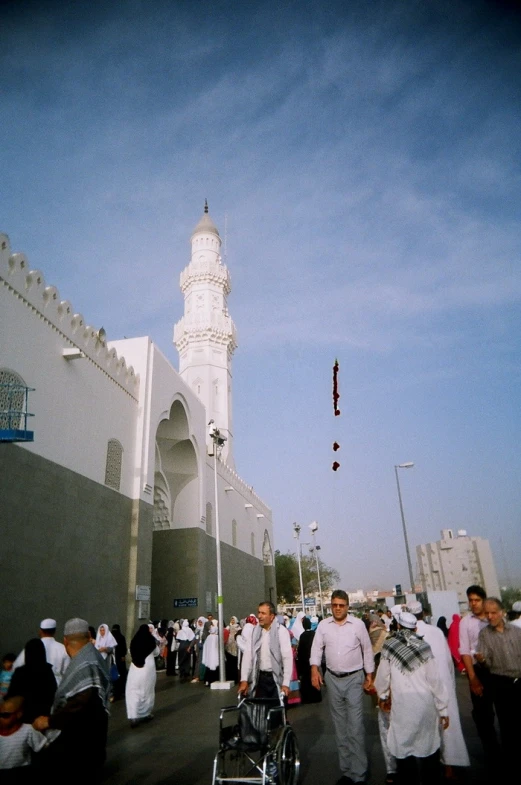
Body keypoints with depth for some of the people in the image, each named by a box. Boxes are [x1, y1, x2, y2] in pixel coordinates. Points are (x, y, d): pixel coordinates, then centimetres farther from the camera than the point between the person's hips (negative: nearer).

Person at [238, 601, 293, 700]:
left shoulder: (281, 631, -11)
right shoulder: (254, 630, 2)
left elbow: (287, 658, -13)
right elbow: (247, 655, 1)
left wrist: (286, 683, -17)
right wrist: (244, 680, -4)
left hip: (276, 677, -4)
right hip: (260, 677, 4)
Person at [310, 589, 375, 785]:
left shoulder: (358, 624, -7)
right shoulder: (323, 625, -2)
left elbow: (367, 650, 1)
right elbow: (316, 648, 0)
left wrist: (369, 676, 2)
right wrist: (314, 669, -14)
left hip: (354, 678, -3)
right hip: (333, 679, 3)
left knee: (355, 727, -5)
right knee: (340, 726, 12)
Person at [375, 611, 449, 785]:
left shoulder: (389, 646, -4)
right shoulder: (423, 647, -5)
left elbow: (383, 676, 3)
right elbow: (434, 679, -4)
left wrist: (382, 696, 21)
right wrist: (443, 709, 6)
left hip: (402, 705, -1)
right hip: (426, 704, 1)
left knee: (404, 747, 11)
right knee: (429, 746, 17)